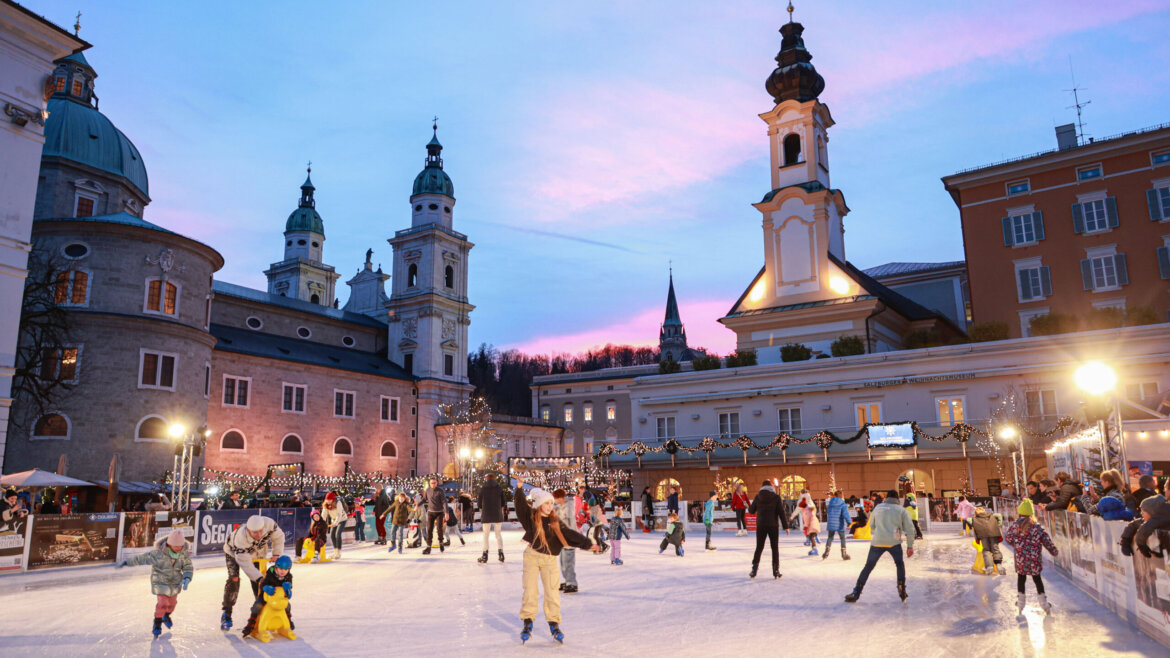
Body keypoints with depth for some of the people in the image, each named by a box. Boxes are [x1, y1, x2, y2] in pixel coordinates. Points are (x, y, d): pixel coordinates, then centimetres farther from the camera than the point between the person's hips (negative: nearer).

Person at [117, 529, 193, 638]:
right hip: (161, 582, -4)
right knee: (163, 602, -13)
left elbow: (188, 567, -16)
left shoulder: (184, 552, -19)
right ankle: (157, 624, 14)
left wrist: (187, 579, -33)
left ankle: (166, 616, 52)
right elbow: (142, 558, -15)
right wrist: (127, 562, -9)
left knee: (172, 602, 18)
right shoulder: (159, 553, -28)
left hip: (175, 582, 4)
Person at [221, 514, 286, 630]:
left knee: (257, 583, 1)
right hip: (234, 552, -4)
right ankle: (226, 615, -3)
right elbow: (245, 563, -40)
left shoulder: (269, 523, -37)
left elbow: (278, 537, -15)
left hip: (258, 553, 4)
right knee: (234, 580, -16)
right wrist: (259, 578, -44)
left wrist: (277, 554, -22)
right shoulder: (241, 538, -44)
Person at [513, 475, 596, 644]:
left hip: (550, 560, 1)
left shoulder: (556, 521, -1)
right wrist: (519, 488, -29)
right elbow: (521, 504, -13)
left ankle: (554, 624, 13)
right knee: (530, 591, 1)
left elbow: (570, 534, -5)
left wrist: (587, 544, -13)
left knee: (552, 592, -1)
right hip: (532, 556, -1)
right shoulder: (531, 516, -3)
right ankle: (527, 623, 15)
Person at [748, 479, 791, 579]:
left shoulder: (758, 497, 0)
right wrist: (785, 526, -4)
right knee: (775, 548, 9)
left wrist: (749, 508, 29)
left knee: (759, 548, 10)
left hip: (760, 526, 1)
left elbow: (751, 511, 7)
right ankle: (776, 571, 5)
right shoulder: (776, 497, -4)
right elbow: (781, 512, -7)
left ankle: (754, 569, 5)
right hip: (773, 526, -1)